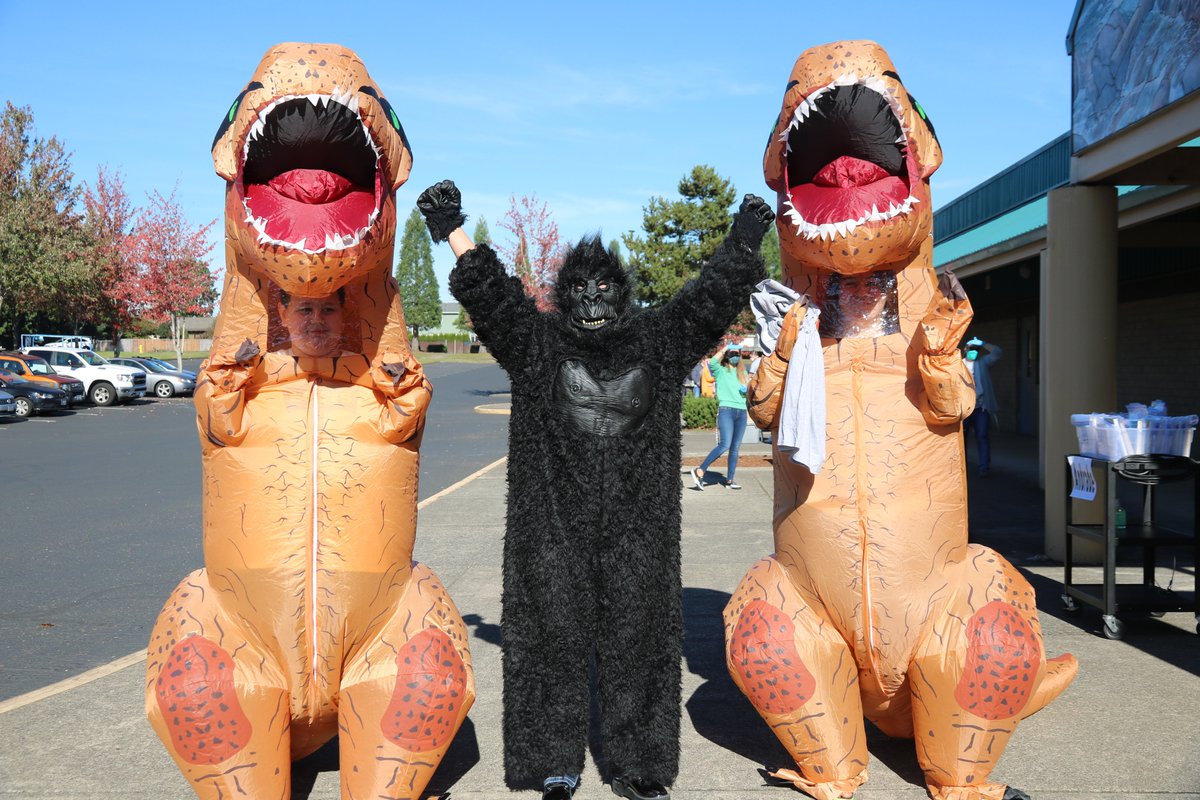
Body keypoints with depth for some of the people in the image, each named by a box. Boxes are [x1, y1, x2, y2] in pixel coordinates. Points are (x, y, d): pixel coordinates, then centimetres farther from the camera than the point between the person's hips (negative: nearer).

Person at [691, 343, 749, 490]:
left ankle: (729, 480, 12)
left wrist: (746, 390, 0)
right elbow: (712, 363, -18)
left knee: (735, 448, 6)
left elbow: (747, 390, 24)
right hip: (726, 410, -6)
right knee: (725, 445, -18)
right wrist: (725, 348, -9)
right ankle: (700, 471, -12)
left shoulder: (742, 372, 20)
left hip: (741, 412, 6)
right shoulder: (720, 370, 4)